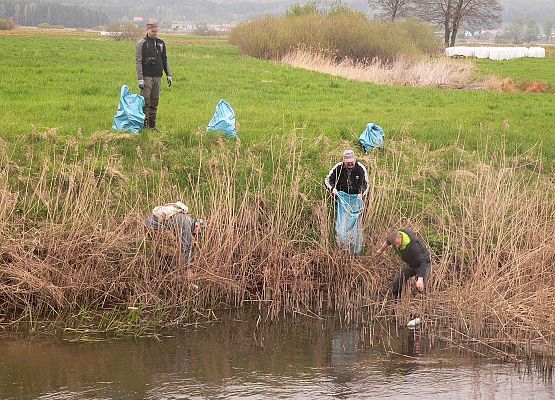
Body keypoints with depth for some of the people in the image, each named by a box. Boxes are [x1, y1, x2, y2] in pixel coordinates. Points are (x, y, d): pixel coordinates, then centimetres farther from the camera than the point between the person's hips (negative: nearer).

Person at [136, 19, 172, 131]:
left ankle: (153, 125, 11)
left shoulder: (161, 43, 12)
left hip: (158, 77, 5)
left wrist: (169, 75, 12)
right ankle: (145, 124, -9)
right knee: (145, 101, -9)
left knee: (155, 102, 7)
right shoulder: (142, 43, -4)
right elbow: (139, 61, -8)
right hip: (147, 76, -5)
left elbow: (165, 60, 19)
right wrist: (140, 79, -15)